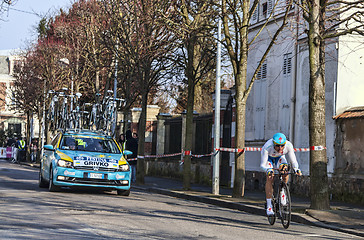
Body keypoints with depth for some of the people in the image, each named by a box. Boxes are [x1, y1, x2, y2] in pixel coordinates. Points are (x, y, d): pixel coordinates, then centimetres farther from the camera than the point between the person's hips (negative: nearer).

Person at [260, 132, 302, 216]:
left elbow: (293, 161, -28)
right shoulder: (267, 147, -41)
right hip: (268, 157, -3)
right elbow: (262, 164, -36)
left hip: (279, 157, 3)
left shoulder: (288, 145, -35)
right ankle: (269, 205, -16)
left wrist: (296, 168, -49)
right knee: (270, 178, -22)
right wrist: (268, 170, -57)